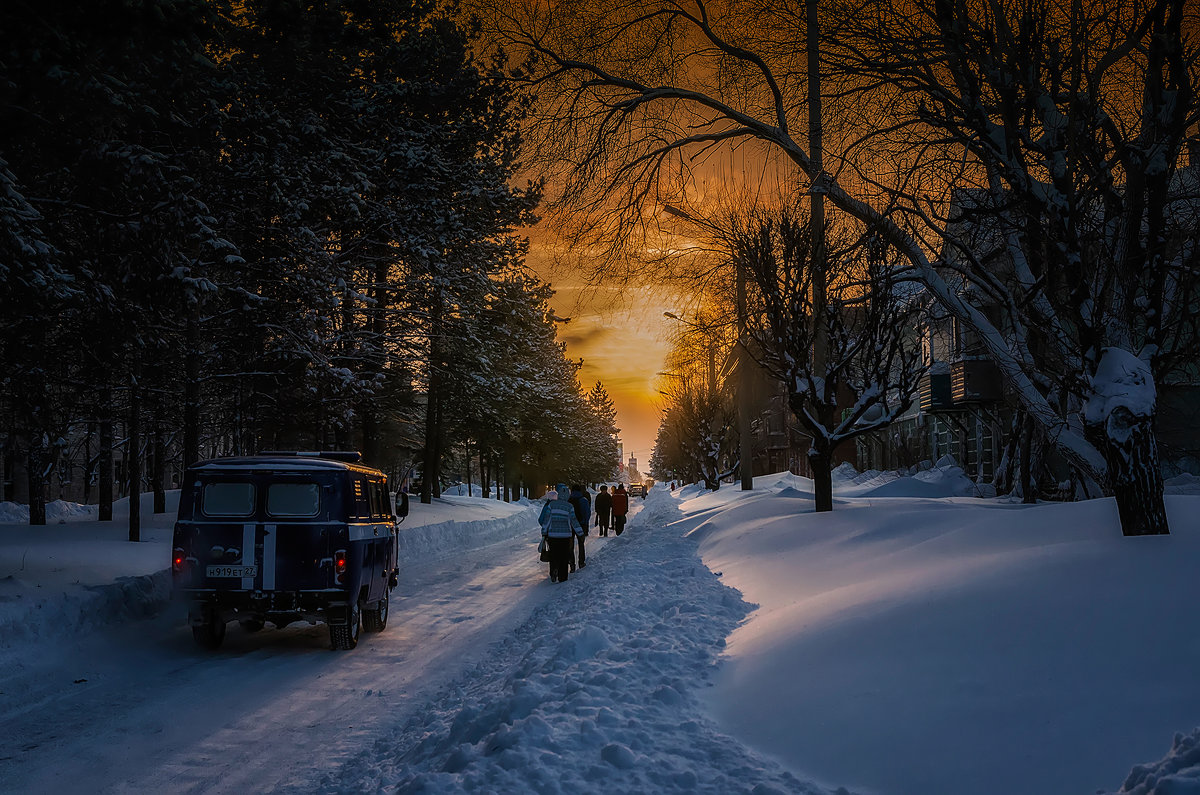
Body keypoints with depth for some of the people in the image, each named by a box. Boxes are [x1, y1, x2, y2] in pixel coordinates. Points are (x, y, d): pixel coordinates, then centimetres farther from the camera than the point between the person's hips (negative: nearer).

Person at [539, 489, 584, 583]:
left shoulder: (551, 505, 0)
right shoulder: (569, 507, -3)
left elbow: (546, 519, -1)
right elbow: (574, 521, -3)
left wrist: (544, 533, 4)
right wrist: (580, 533, 6)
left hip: (552, 535, 1)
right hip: (566, 535, -1)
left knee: (554, 555, 9)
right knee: (564, 557, 8)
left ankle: (554, 570, -17)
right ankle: (562, 577, 9)